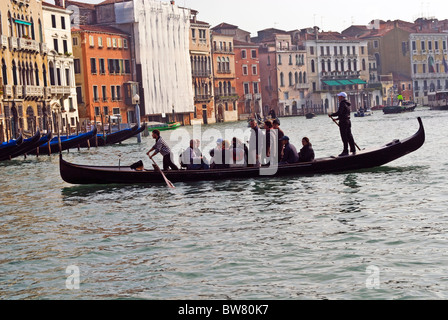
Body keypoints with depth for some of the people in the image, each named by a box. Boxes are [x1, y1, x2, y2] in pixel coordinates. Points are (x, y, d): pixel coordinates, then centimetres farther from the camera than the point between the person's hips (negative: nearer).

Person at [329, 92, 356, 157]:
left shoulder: (342, 103, -14)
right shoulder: (347, 104, 15)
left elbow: (339, 112, -23)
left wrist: (331, 115, -13)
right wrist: (337, 118, 24)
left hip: (343, 122, -9)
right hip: (348, 121, 9)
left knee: (344, 137, -6)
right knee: (349, 136, 13)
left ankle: (345, 151, -6)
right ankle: (353, 150, 17)